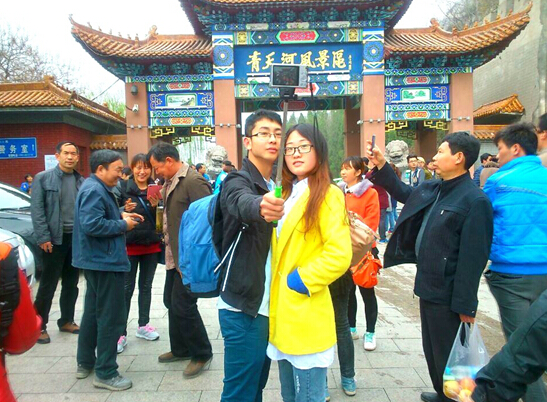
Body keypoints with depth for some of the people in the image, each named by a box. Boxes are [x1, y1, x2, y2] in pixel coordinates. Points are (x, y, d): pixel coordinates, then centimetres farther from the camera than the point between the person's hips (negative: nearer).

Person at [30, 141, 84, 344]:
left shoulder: (81, 181, 8)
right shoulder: (43, 178, -3)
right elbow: (37, 210, -7)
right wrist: (43, 237, -13)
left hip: (77, 238, 4)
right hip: (55, 239, -4)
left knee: (71, 283, 13)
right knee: (48, 285, 3)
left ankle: (66, 320, 27)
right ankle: (39, 325, 17)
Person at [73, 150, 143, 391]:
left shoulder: (97, 188, 14)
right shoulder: (94, 190, -19)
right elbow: (92, 225, -29)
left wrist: (121, 215, 6)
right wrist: (123, 225, -18)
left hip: (97, 260, 11)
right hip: (105, 261, -11)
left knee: (93, 311, 20)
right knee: (111, 316, -3)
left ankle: (85, 362, 33)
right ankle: (105, 373, 8)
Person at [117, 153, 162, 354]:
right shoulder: (123, 188, -5)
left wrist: (156, 206, -16)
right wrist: (124, 210, -23)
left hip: (151, 244, 3)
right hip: (129, 244, -3)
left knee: (146, 286, 14)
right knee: (127, 288, 1)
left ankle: (143, 325, 28)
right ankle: (121, 333, 10)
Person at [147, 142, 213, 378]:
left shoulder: (193, 181, -18)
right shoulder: (170, 183, 11)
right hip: (175, 255, 10)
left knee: (183, 305, -5)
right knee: (171, 301, 17)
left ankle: (202, 354, 15)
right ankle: (180, 349, 35)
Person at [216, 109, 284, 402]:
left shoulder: (273, 188, 13)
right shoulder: (237, 182, -11)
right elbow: (243, 203, -38)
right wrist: (260, 206, -57)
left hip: (267, 306, 8)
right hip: (243, 308, -7)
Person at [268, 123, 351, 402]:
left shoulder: (328, 195, -12)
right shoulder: (287, 194, 12)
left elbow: (339, 255, -22)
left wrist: (298, 281, -16)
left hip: (306, 316, -8)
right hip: (283, 313, 8)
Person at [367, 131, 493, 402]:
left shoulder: (474, 201, -20)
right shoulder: (432, 188, 5)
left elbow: (473, 258, -21)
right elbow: (404, 193, 25)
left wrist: (466, 305, -19)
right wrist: (381, 167, 16)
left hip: (448, 295, -9)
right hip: (428, 287, 9)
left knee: (447, 357, 9)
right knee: (432, 350, 24)